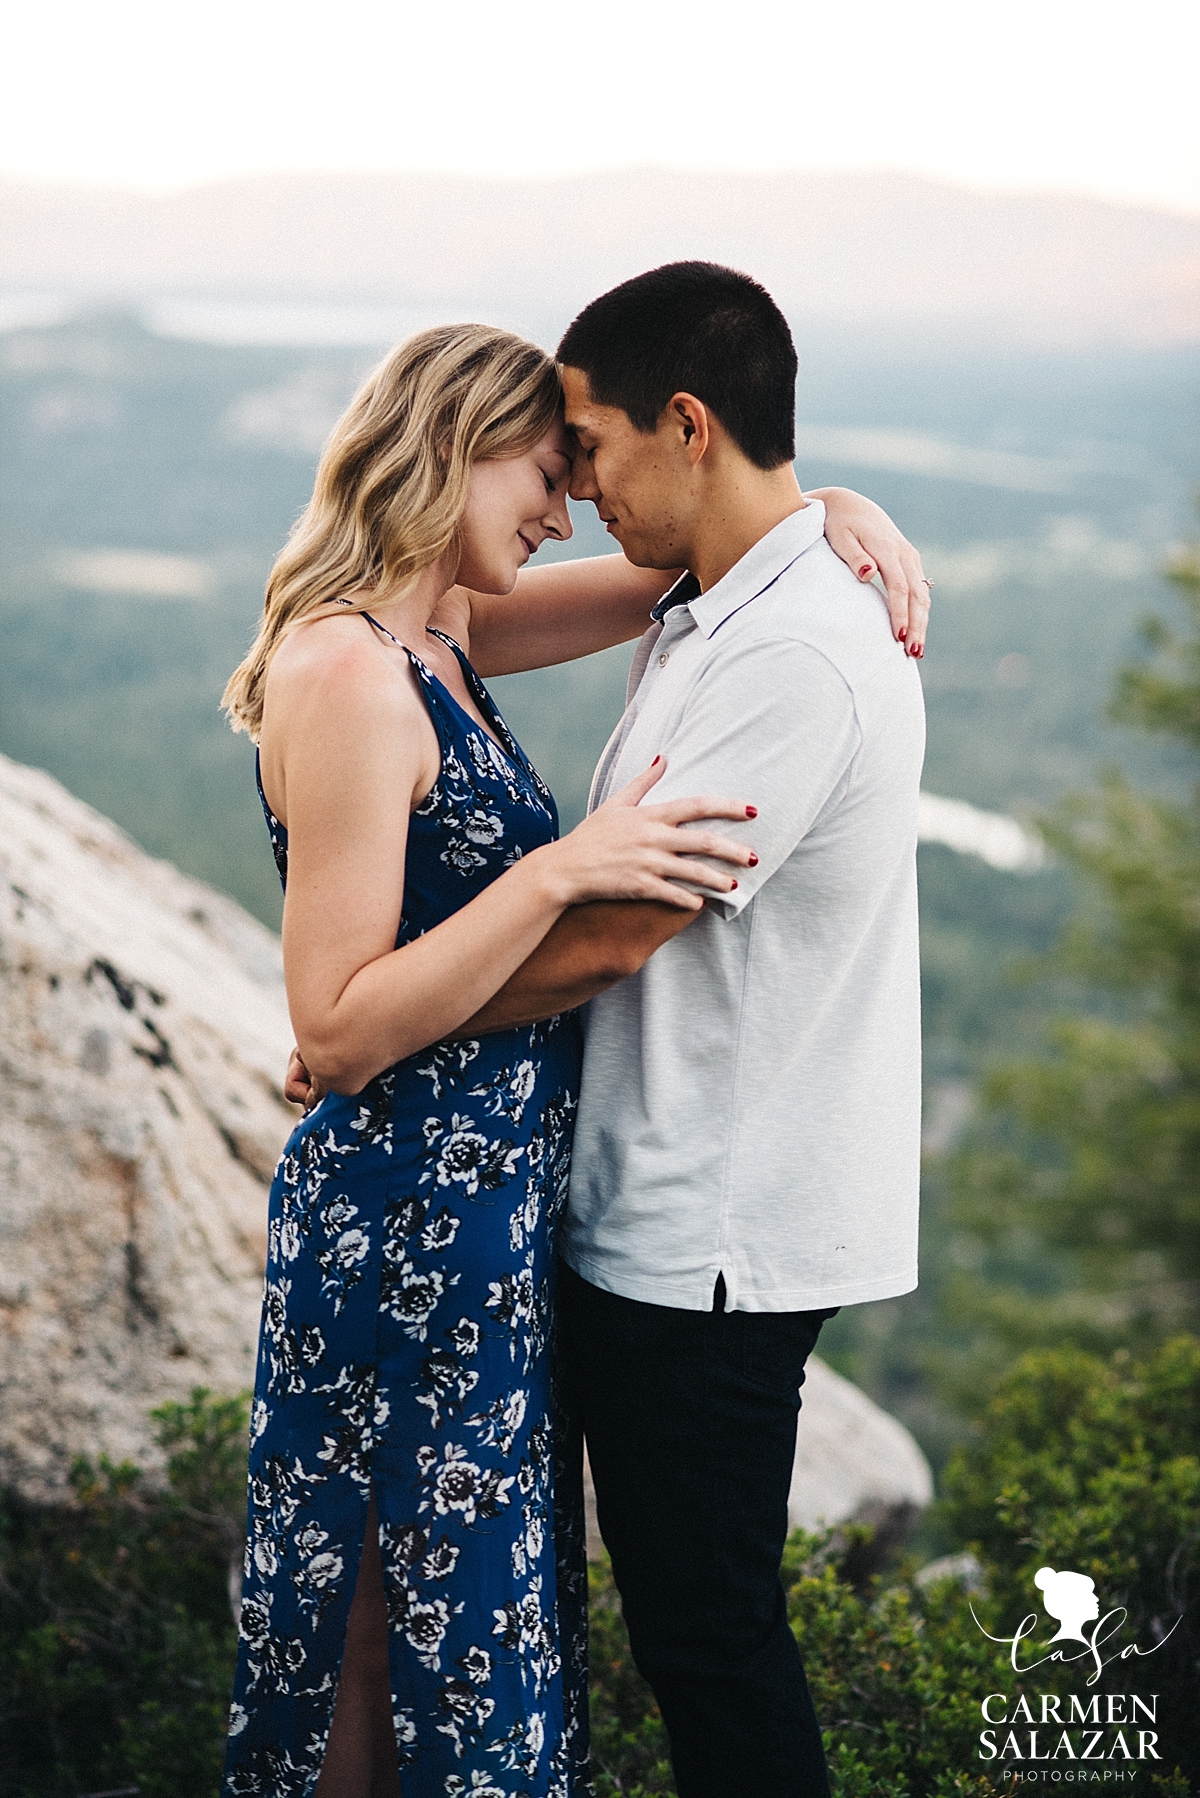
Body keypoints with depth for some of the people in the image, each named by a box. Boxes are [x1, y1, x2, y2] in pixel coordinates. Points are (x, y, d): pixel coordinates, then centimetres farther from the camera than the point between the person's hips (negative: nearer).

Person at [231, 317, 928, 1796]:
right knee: (418, 1628, 6)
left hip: (481, 1211, 9)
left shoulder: (427, 640, 9)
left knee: (435, 1613, 21)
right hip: (415, 1228, -9)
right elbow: (338, 1032, -24)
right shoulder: (351, 677, -20)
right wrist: (556, 873, -28)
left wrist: (828, 511, -2)